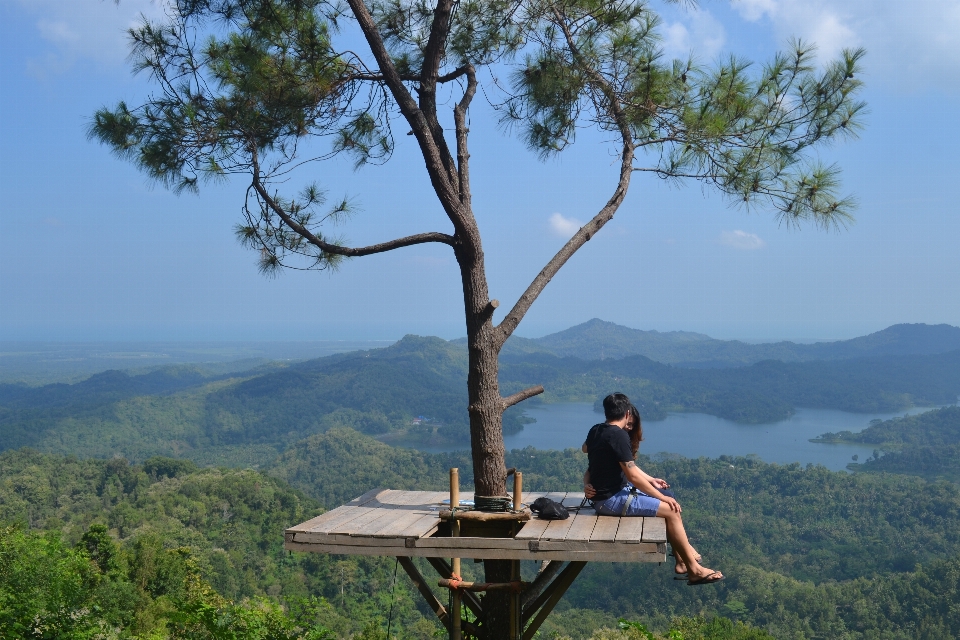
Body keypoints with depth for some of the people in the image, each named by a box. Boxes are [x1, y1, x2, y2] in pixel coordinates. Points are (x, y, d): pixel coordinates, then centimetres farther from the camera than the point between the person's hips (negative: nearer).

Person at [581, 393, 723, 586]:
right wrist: (662, 497, -10)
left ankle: (682, 561, 16)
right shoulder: (618, 435, -21)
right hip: (611, 500, -10)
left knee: (668, 505, 16)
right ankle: (694, 569, 0)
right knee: (671, 510, -7)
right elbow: (633, 476, -21)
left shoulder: (595, 430, 5)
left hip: (605, 494, 10)